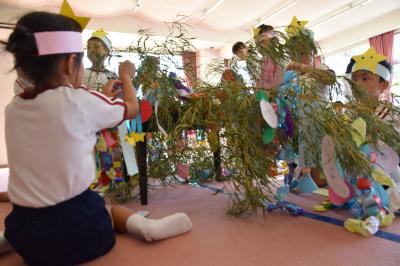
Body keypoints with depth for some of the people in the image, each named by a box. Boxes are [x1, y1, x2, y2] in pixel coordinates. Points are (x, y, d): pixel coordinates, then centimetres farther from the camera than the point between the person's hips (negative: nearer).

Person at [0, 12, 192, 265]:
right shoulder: (79, 101, -16)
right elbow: (132, 108, 2)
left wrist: (102, 96, 28)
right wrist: (126, 77, 20)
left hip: (24, 230, 6)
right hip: (76, 226, -5)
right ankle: (143, 224, -6)